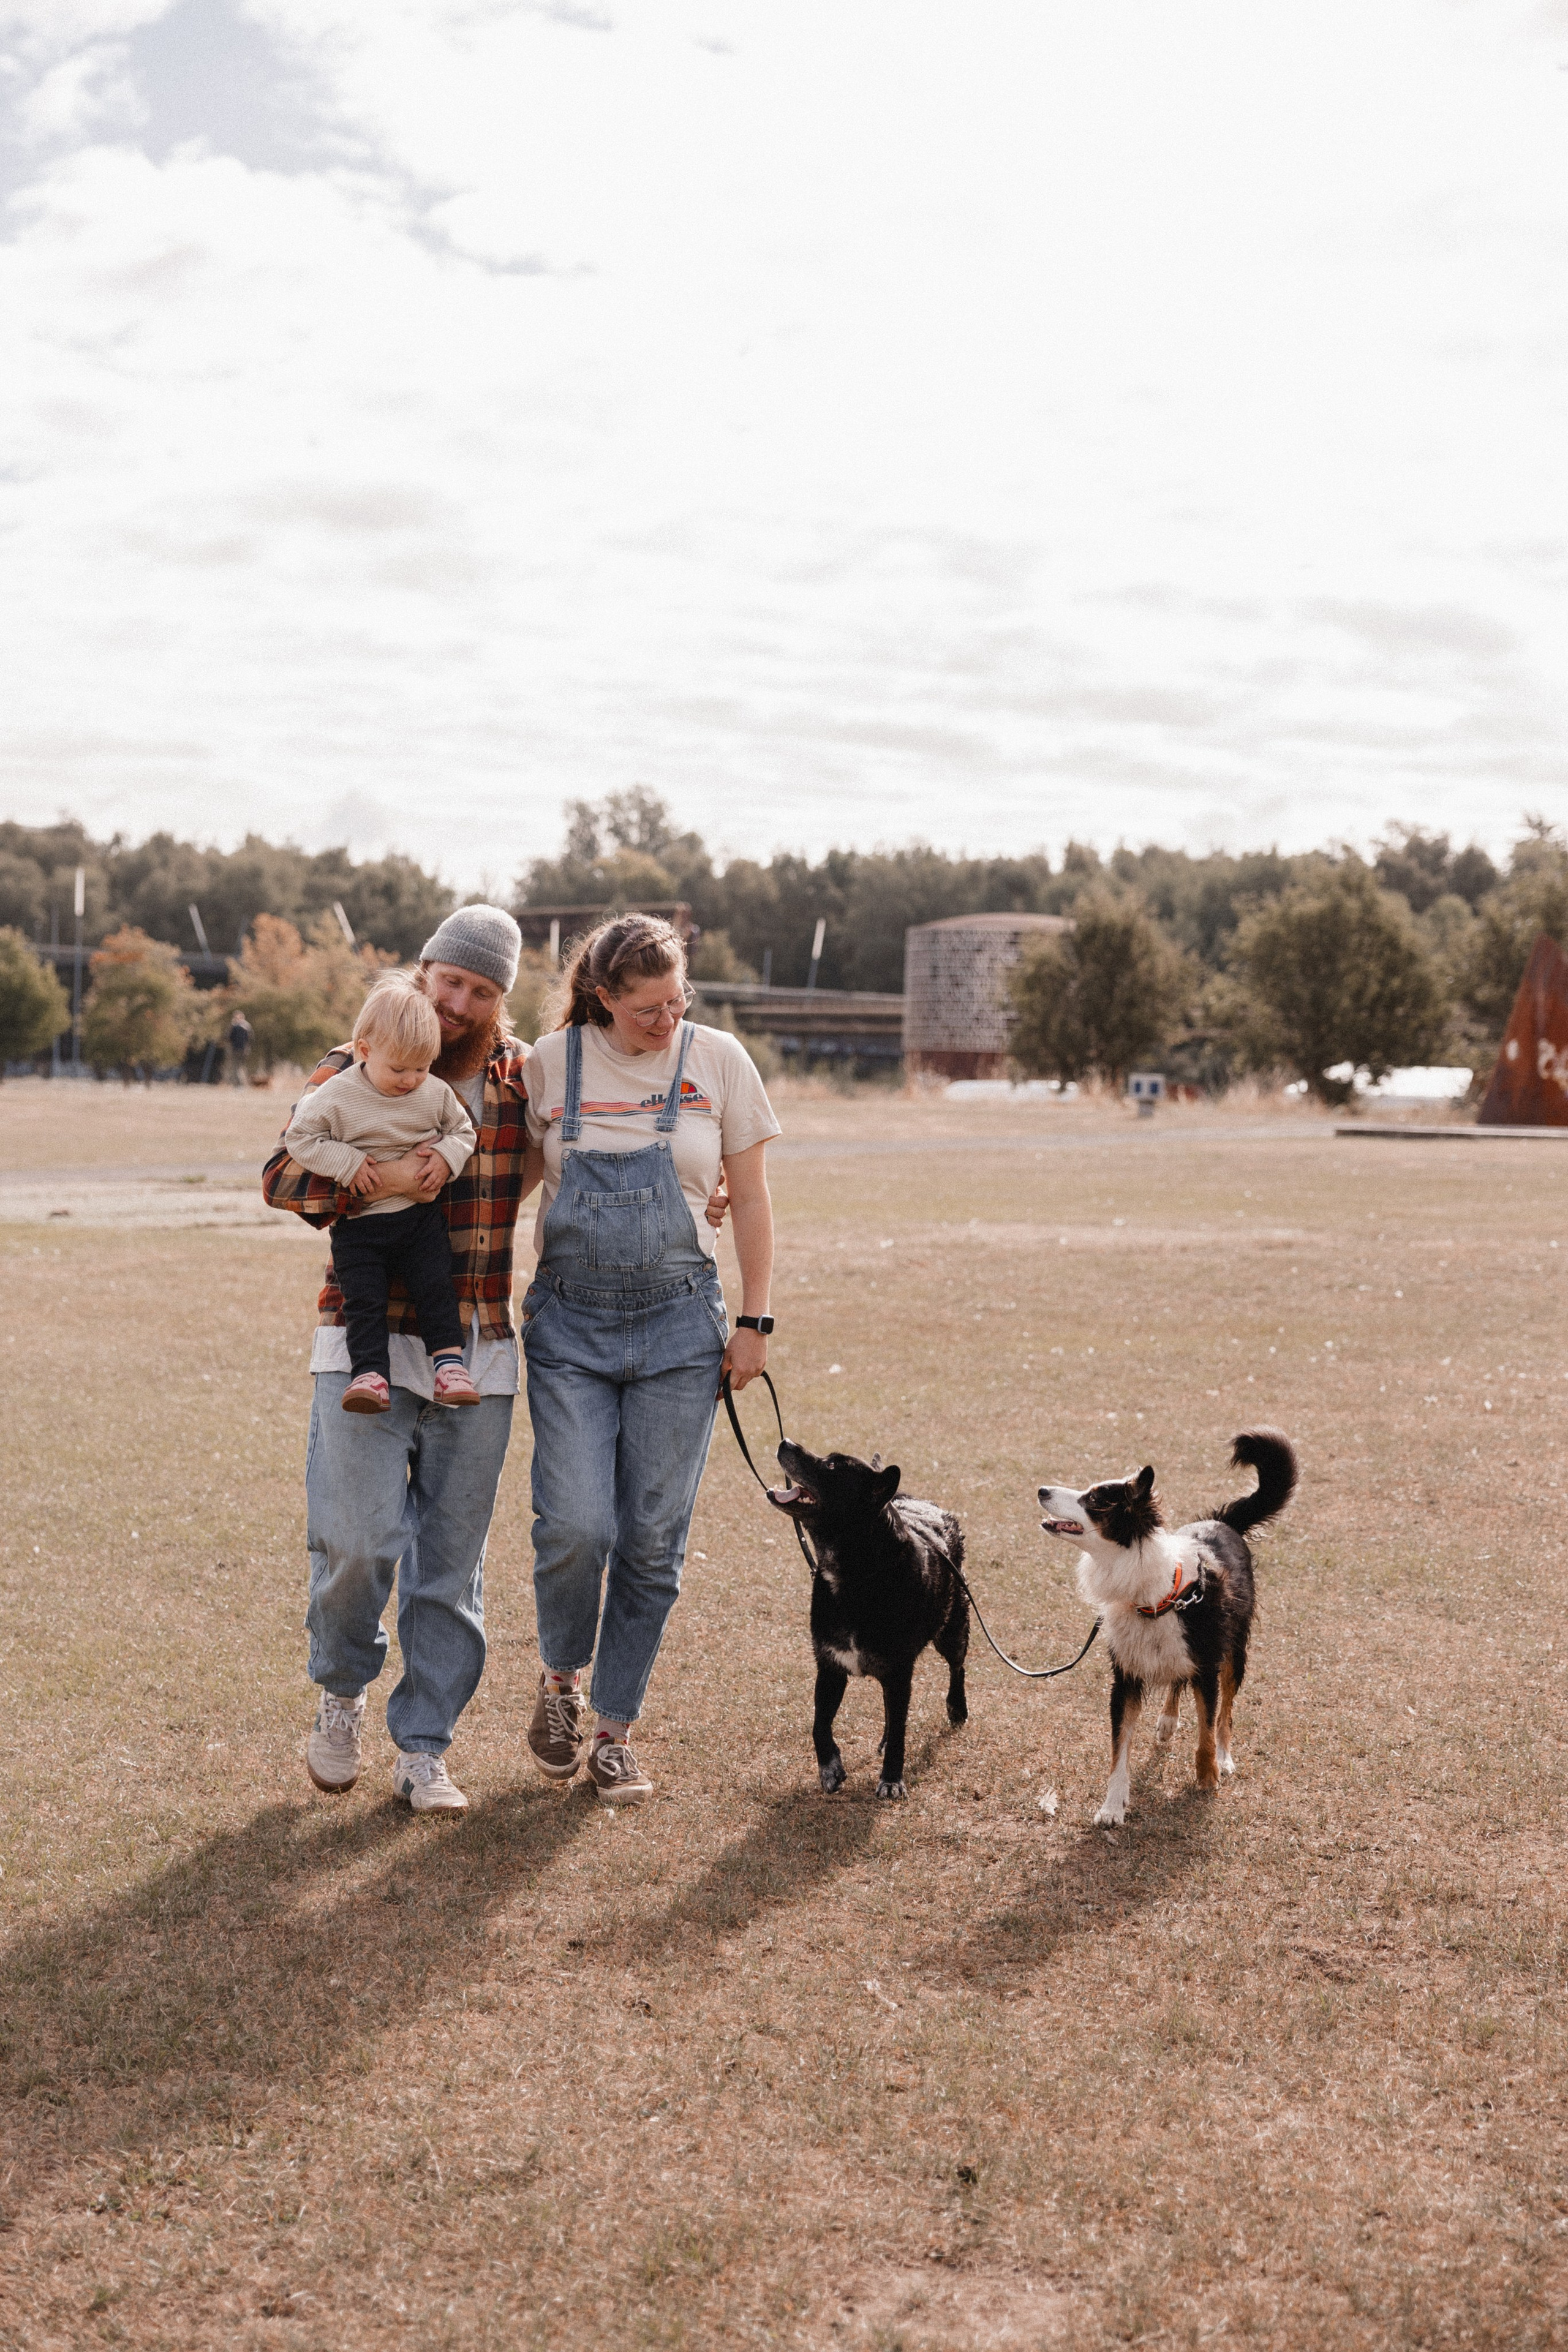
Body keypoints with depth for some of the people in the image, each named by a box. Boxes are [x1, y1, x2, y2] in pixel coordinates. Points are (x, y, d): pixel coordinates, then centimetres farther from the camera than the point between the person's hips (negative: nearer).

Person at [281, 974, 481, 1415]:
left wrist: (446, 1154, -8)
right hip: (358, 1225, -2)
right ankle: (370, 1374, -11)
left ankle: (449, 1362, -1)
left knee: (436, 1288, -7)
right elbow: (299, 1138, -5)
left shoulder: (437, 1093, 1)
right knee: (363, 1299, -10)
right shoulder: (337, 1095, -8)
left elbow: (464, 1131, 15)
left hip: (420, 1217, 2)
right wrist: (347, 1163, -16)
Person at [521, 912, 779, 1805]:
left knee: (653, 1538, 1)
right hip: (571, 1320, 0)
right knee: (575, 1525, -11)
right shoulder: (550, 1064, 0)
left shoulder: (719, 1061, 1)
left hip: (679, 1323, 0)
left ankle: (615, 1729, 16)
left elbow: (750, 1198, 6)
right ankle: (561, 1676, 19)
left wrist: (755, 1321, 3)